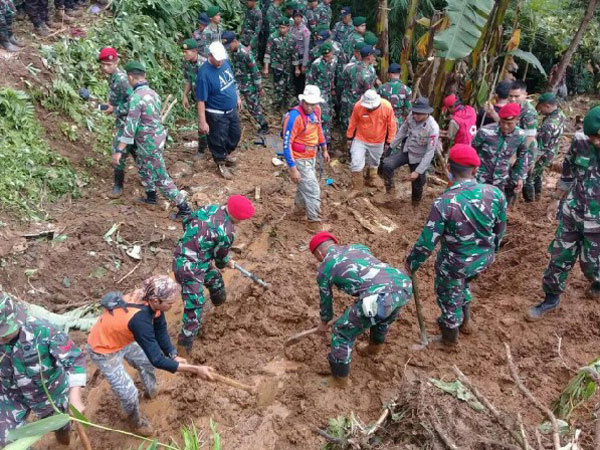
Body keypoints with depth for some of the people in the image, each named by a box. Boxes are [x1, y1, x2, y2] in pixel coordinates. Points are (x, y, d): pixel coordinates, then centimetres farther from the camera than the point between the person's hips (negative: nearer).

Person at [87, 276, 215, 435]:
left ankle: (151, 391, 55)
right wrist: (196, 370, -39)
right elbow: (157, 360, -39)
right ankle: (136, 420, 34)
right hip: (104, 350, -7)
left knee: (146, 361, 25)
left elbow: (160, 331, -7)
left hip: (122, 339, 8)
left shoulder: (148, 301, -21)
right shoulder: (140, 319, -43)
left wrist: (174, 356, -20)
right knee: (129, 393, 3)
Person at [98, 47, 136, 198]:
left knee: (119, 152, -3)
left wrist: (115, 109, -23)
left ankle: (118, 185, 8)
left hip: (126, 121, -10)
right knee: (132, 149, 19)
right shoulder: (113, 76, 5)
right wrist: (111, 103, 6)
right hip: (121, 120, 10)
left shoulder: (120, 79, -25)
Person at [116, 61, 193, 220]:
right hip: (158, 137, 9)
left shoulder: (136, 97, -23)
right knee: (142, 167, 29)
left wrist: (119, 150, -25)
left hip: (149, 143, -9)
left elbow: (130, 126, -27)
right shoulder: (152, 93, 3)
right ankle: (151, 197, 44)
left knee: (160, 178, 0)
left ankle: (184, 208, 5)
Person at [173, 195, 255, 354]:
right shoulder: (227, 232, -22)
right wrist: (227, 263, 17)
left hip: (181, 256, 10)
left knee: (215, 278, 33)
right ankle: (185, 347, 6)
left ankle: (220, 304, 62)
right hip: (190, 269, -10)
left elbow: (187, 223, 11)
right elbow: (220, 257, -6)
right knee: (194, 308, -3)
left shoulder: (209, 207, -2)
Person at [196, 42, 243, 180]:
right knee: (219, 140, 9)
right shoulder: (204, 73, -27)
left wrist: (237, 97, 20)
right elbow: (201, 100, -24)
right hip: (217, 114, -7)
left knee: (235, 135, 22)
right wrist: (202, 122, -23)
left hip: (232, 110, 7)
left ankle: (225, 155, 47)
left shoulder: (225, 62, -5)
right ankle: (221, 164, 33)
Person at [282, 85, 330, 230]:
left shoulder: (316, 110, -6)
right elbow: (287, 144, -27)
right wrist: (292, 168, -29)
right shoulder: (294, 116, -29)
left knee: (305, 184, 28)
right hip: (300, 159, -8)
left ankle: (299, 206, 52)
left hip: (311, 156, 8)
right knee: (313, 191, -2)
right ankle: (315, 223, 14)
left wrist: (324, 150, 20)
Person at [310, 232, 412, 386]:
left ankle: (340, 376, 34)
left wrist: (324, 323, 51)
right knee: (384, 315, 39)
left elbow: (326, 300, 30)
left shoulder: (324, 269, 16)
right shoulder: (359, 246, 31)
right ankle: (376, 347, 62)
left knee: (342, 332, 18)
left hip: (379, 298, -6)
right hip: (403, 285, 6)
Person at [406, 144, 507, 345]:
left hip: (455, 265, -4)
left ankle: (450, 334, 51)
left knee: (449, 298, 25)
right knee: (463, 283, 36)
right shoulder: (495, 193, -16)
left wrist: (411, 263, -4)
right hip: (484, 260, 4)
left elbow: (427, 241, -21)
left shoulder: (443, 203, -30)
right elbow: (500, 229, 0)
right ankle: (465, 319, 56)